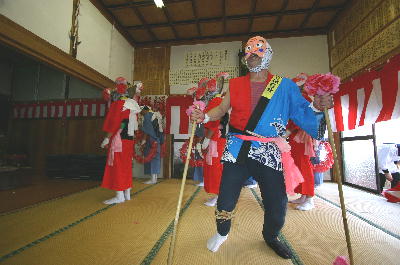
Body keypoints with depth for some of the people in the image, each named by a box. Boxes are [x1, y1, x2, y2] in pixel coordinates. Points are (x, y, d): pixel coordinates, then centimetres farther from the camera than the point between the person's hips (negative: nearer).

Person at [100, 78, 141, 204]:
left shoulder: (118, 104, -8)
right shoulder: (132, 104, 14)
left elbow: (114, 123, -14)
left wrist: (107, 138, -11)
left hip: (119, 139, -8)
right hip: (129, 138, 8)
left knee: (117, 165, -2)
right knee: (126, 165, 11)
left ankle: (119, 195, 1)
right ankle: (127, 193, 19)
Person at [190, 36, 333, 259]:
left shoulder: (285, 86, 7)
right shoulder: (235, 84, 12)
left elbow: (301, 113, 4)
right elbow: (222, 108, 8)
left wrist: (315, 107, -17)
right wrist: (205, 116, -10)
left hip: (269, 152, 0)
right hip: (237, 149, 1)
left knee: (277, 203, 7)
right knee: (226, 197, 4)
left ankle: (271, 237, 41)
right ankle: (222, 233, 37)